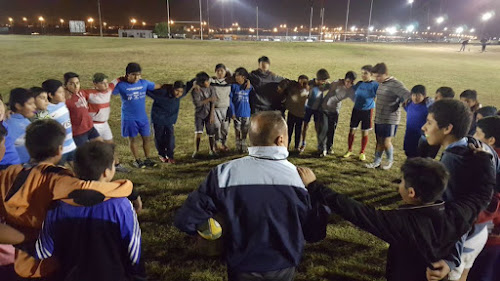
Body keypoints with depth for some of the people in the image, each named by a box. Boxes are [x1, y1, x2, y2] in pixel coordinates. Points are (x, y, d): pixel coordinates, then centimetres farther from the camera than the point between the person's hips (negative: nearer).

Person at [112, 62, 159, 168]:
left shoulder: (144, 83, -3)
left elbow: (157, 87, 6)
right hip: (129, 118, -3)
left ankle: (147, 159, 26)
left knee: (146, 138, 10)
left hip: (143, 117, 4)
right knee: (132, 139, 10)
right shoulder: (121, 85, -13)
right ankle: (137, 160, 26)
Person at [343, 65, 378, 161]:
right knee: (352, 130, 6)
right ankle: (349, 150, 20)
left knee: (365, 132, 7)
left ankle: (362, 153, 21)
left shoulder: (375, 85, -10)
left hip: (367, 111, -3)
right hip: (356, 110, 3)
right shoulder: (359, 84, 3)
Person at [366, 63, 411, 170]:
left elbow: (408, 96, -25)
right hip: (379, 118, 7)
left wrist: (396, 105, -19)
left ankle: (390, 160, 22)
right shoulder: (381, 84, 8)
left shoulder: (395, 84, -17)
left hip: (391, 119, -7)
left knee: (386, 142, -3)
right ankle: (377, 161, 26)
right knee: (379, 141, 14)